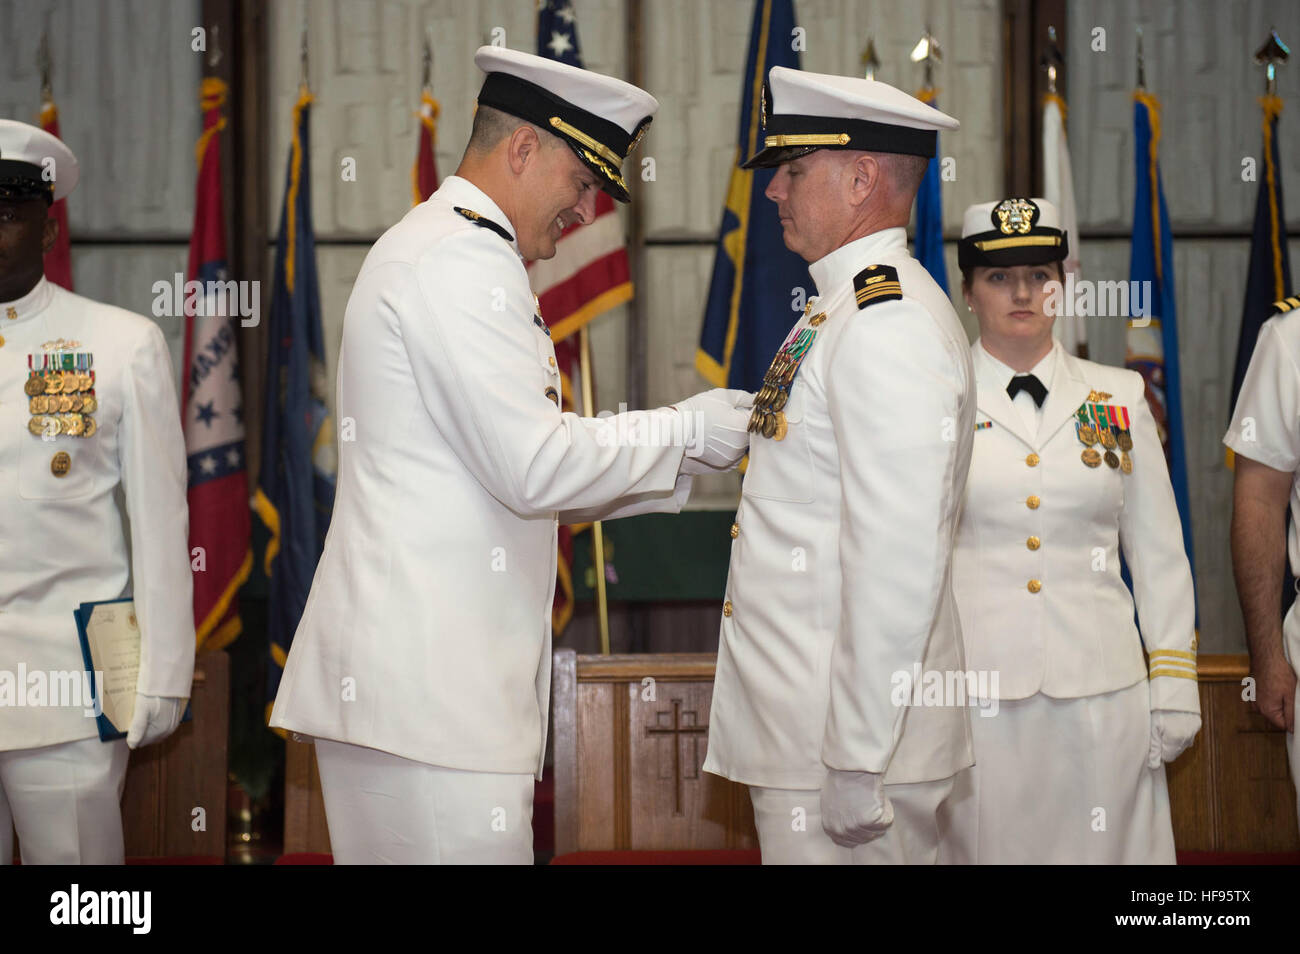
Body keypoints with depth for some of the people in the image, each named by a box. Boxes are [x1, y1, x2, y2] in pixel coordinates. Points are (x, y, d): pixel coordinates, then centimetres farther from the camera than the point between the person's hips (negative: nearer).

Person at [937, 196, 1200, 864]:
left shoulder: (1118, 397, 10)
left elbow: (1159, 554, 11)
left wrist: (1174, 683, 5)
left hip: (1100, 697, 2)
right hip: (970, 692, -1)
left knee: (1102, 846, 3)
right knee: (980, 845, 1)